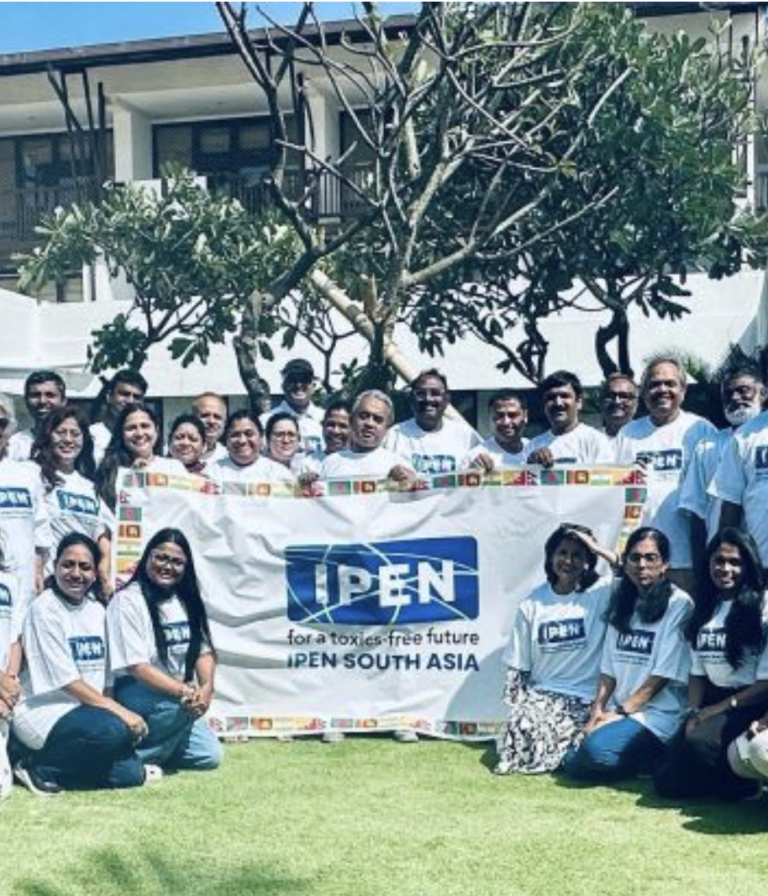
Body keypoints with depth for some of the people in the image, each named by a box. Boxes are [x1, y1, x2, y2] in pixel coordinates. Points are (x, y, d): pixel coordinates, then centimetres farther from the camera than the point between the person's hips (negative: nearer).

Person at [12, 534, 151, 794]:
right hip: (44, 711, -7)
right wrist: (119, 711, -19)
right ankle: (39, 765, -11)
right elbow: (66, 680, -17)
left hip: (87, 711, 7)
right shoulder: (44, 609, -12)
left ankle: (53, 772, 7)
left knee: (131, 774, -11)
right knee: (112, 730, -33)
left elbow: (102, 674, 11)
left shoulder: (96, 609, 9)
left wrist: (118, 711, -3)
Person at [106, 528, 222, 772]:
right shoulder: (128, 601, -14)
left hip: (177, 697, 7)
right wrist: (184, 692, -29)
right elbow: (137, 667, -20)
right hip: (137, 692, -7)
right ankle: (131, 755, -15)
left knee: (209, 755, -5)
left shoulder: (186, 600, 8)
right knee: (182, 704, -35)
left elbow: (204, 652, 4)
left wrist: (207, 688, -16)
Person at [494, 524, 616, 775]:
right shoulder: (533, 604, 7)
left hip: (583, 698, -2)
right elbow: (518, 665, 10)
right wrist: (516, 705, 0)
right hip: (540, 692, 3)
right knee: (521, 727, -25)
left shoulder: (600, 593, -1)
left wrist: (601, 550, -16)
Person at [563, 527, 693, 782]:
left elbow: (663, 674, -11)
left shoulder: (678, 604, -7)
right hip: (618, 711, 7)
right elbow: (609, 669, 10)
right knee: (573, 763, -12)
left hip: (657, 713, -7)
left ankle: (658, 758, -3)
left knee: (596, 750, -29)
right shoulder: (622, 603, 13)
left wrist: (620, 712, -12)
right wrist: (597, 711, -5)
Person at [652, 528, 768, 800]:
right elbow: (697, 672, 13)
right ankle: (723, 776, 16)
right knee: (667, 780, -9)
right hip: (712, 702, 6)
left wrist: (722, 707, -12)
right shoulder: (705, 608, 14)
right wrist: (694, 712, -3)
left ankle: (741, 783, -6)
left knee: (699, 743, -35)